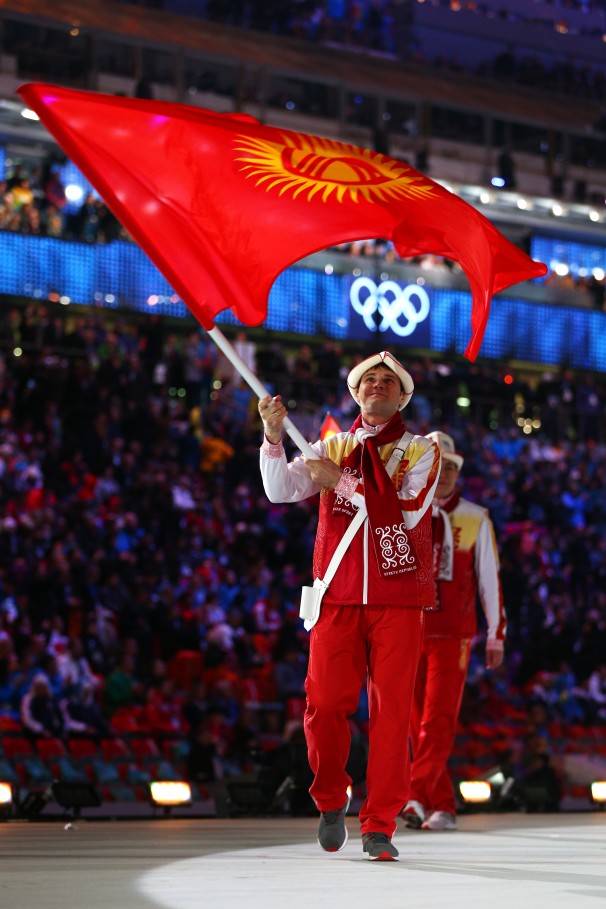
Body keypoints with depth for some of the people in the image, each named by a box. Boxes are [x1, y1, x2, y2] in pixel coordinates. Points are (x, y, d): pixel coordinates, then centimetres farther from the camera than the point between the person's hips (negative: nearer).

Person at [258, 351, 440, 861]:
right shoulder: (331, 450, 14)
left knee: (391, 710, -4)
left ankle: (380, 825, 2)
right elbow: (281, 490, -1)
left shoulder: (421, 452, 7)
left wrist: (343, 482, -9)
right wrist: (273, 435, -15)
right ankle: (331, 800, 19)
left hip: (398, 599, -1)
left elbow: (407, 512, -9)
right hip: (338, 598, 1)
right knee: (325, 704, -4)